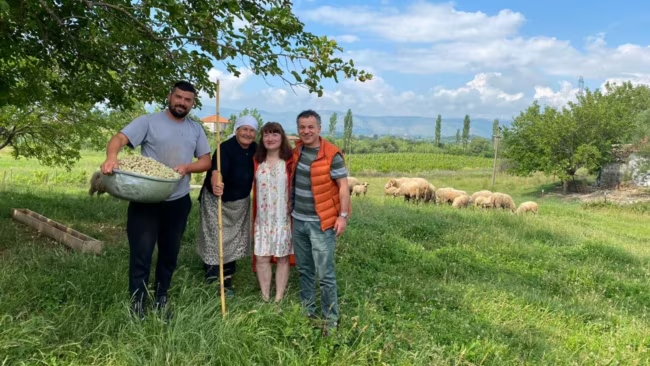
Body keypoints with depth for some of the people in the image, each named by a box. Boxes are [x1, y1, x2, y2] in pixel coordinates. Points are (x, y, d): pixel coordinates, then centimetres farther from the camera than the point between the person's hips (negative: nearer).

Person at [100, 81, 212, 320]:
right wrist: (111, 156, -37)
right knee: (141, 253, -1)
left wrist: (187, 168, -14)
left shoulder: (196, 129, 10)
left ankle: (161, 300, 30)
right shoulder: (148, 121, -4)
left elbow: (206, 161, 7)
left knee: (170, 253, 14)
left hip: (178, 202, 4)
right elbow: (119, 138, -14)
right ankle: (137, 306, 11)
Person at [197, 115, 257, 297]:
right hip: (217, 200, -6)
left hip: (241, 202, 7)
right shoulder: (226, 148, -25)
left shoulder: (255, 149, -4)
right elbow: (217, 171, -42)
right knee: (214, 241, -5)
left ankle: (227, 279, 25)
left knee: (234, 241, 13)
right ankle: (211, 281, 4)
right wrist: (215, 185, -61)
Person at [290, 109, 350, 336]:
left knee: (325, 274, -4)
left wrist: (343, 215, -18)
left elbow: (343, 186, -12)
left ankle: (331, 319, 9)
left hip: (321, 223, -6)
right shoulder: (296, 150, 6)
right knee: (303, 270, 16)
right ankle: (307, 311, 31)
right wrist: (289, 208, 17)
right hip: (298, 221, 6)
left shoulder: (332, 154, -13)